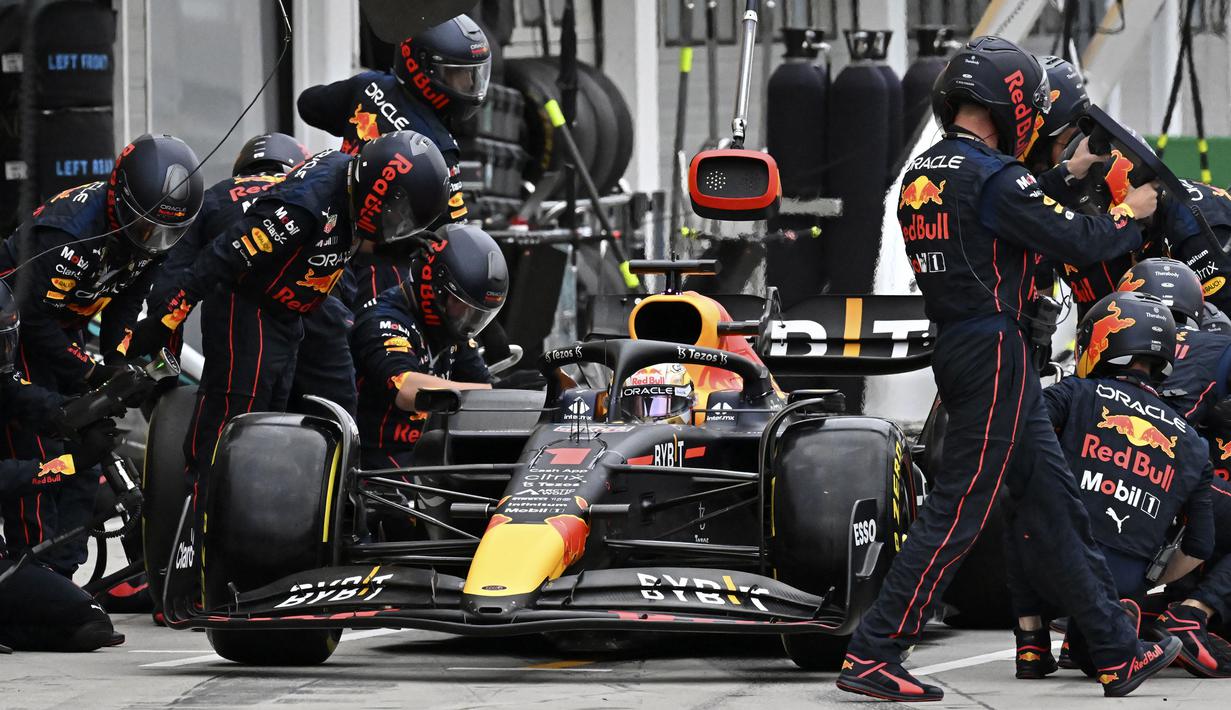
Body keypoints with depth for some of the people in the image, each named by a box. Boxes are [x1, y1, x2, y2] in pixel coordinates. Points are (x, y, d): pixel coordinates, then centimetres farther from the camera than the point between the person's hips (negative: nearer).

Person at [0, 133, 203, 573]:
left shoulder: (151, 235, -8)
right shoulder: (68, 228, -33)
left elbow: (125, 304, 6)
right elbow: (36, 314, -28)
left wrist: (118, 365, -6)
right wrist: (88, 374, -20)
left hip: (66, 331, 8)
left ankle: (63, 572, 9)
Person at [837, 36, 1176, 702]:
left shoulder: (922, 173, 11)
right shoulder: (992, 177, -16)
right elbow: (1073, 240, -14)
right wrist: (1130, 214, 4)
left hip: (956, 348, 10)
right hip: (994, 353, -10)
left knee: (1057, 502, 13)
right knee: (957, 510, -6)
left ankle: (1119, 652, 17)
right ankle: (871, 656, -5)